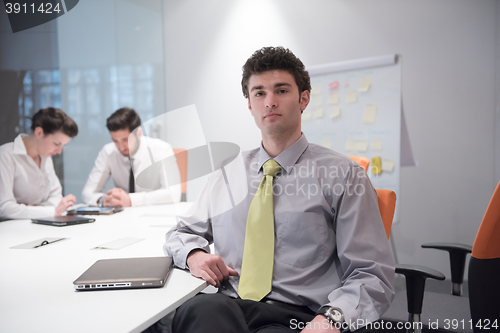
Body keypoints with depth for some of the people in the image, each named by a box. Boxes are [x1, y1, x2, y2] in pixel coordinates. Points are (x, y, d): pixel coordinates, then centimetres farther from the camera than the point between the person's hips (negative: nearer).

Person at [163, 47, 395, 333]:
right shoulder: (227, 174, 15)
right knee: (199, 309, -33)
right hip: (224, 309, 2)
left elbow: (373, 275, -3)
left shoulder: (344, 175, 1)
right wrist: (194, 254, 0)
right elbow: (181, 232, 25)